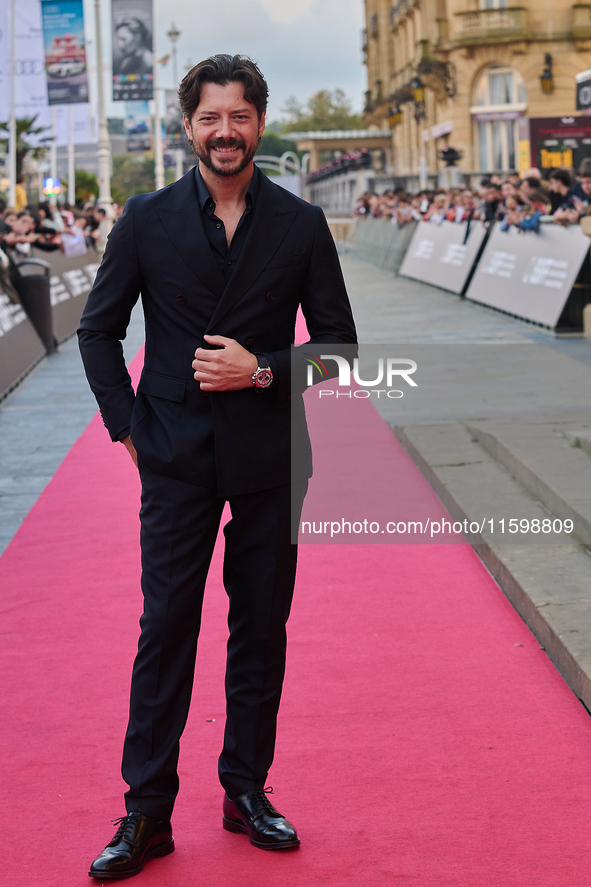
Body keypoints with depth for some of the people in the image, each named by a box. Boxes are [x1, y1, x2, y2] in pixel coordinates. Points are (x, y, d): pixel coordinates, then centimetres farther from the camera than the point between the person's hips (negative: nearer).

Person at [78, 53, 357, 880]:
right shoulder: (147, 220, 1)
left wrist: (264, 370, -11)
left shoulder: (302, 224, 2)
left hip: (270, 461, 1)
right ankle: (147, 813, 7)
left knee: (262, 631, 9)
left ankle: (247, 791, 23)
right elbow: (98, 329, 7)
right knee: (166, 630, -1)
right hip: (177, 461, -1)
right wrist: (127, 426, 0)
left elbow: (338, 338, 4)